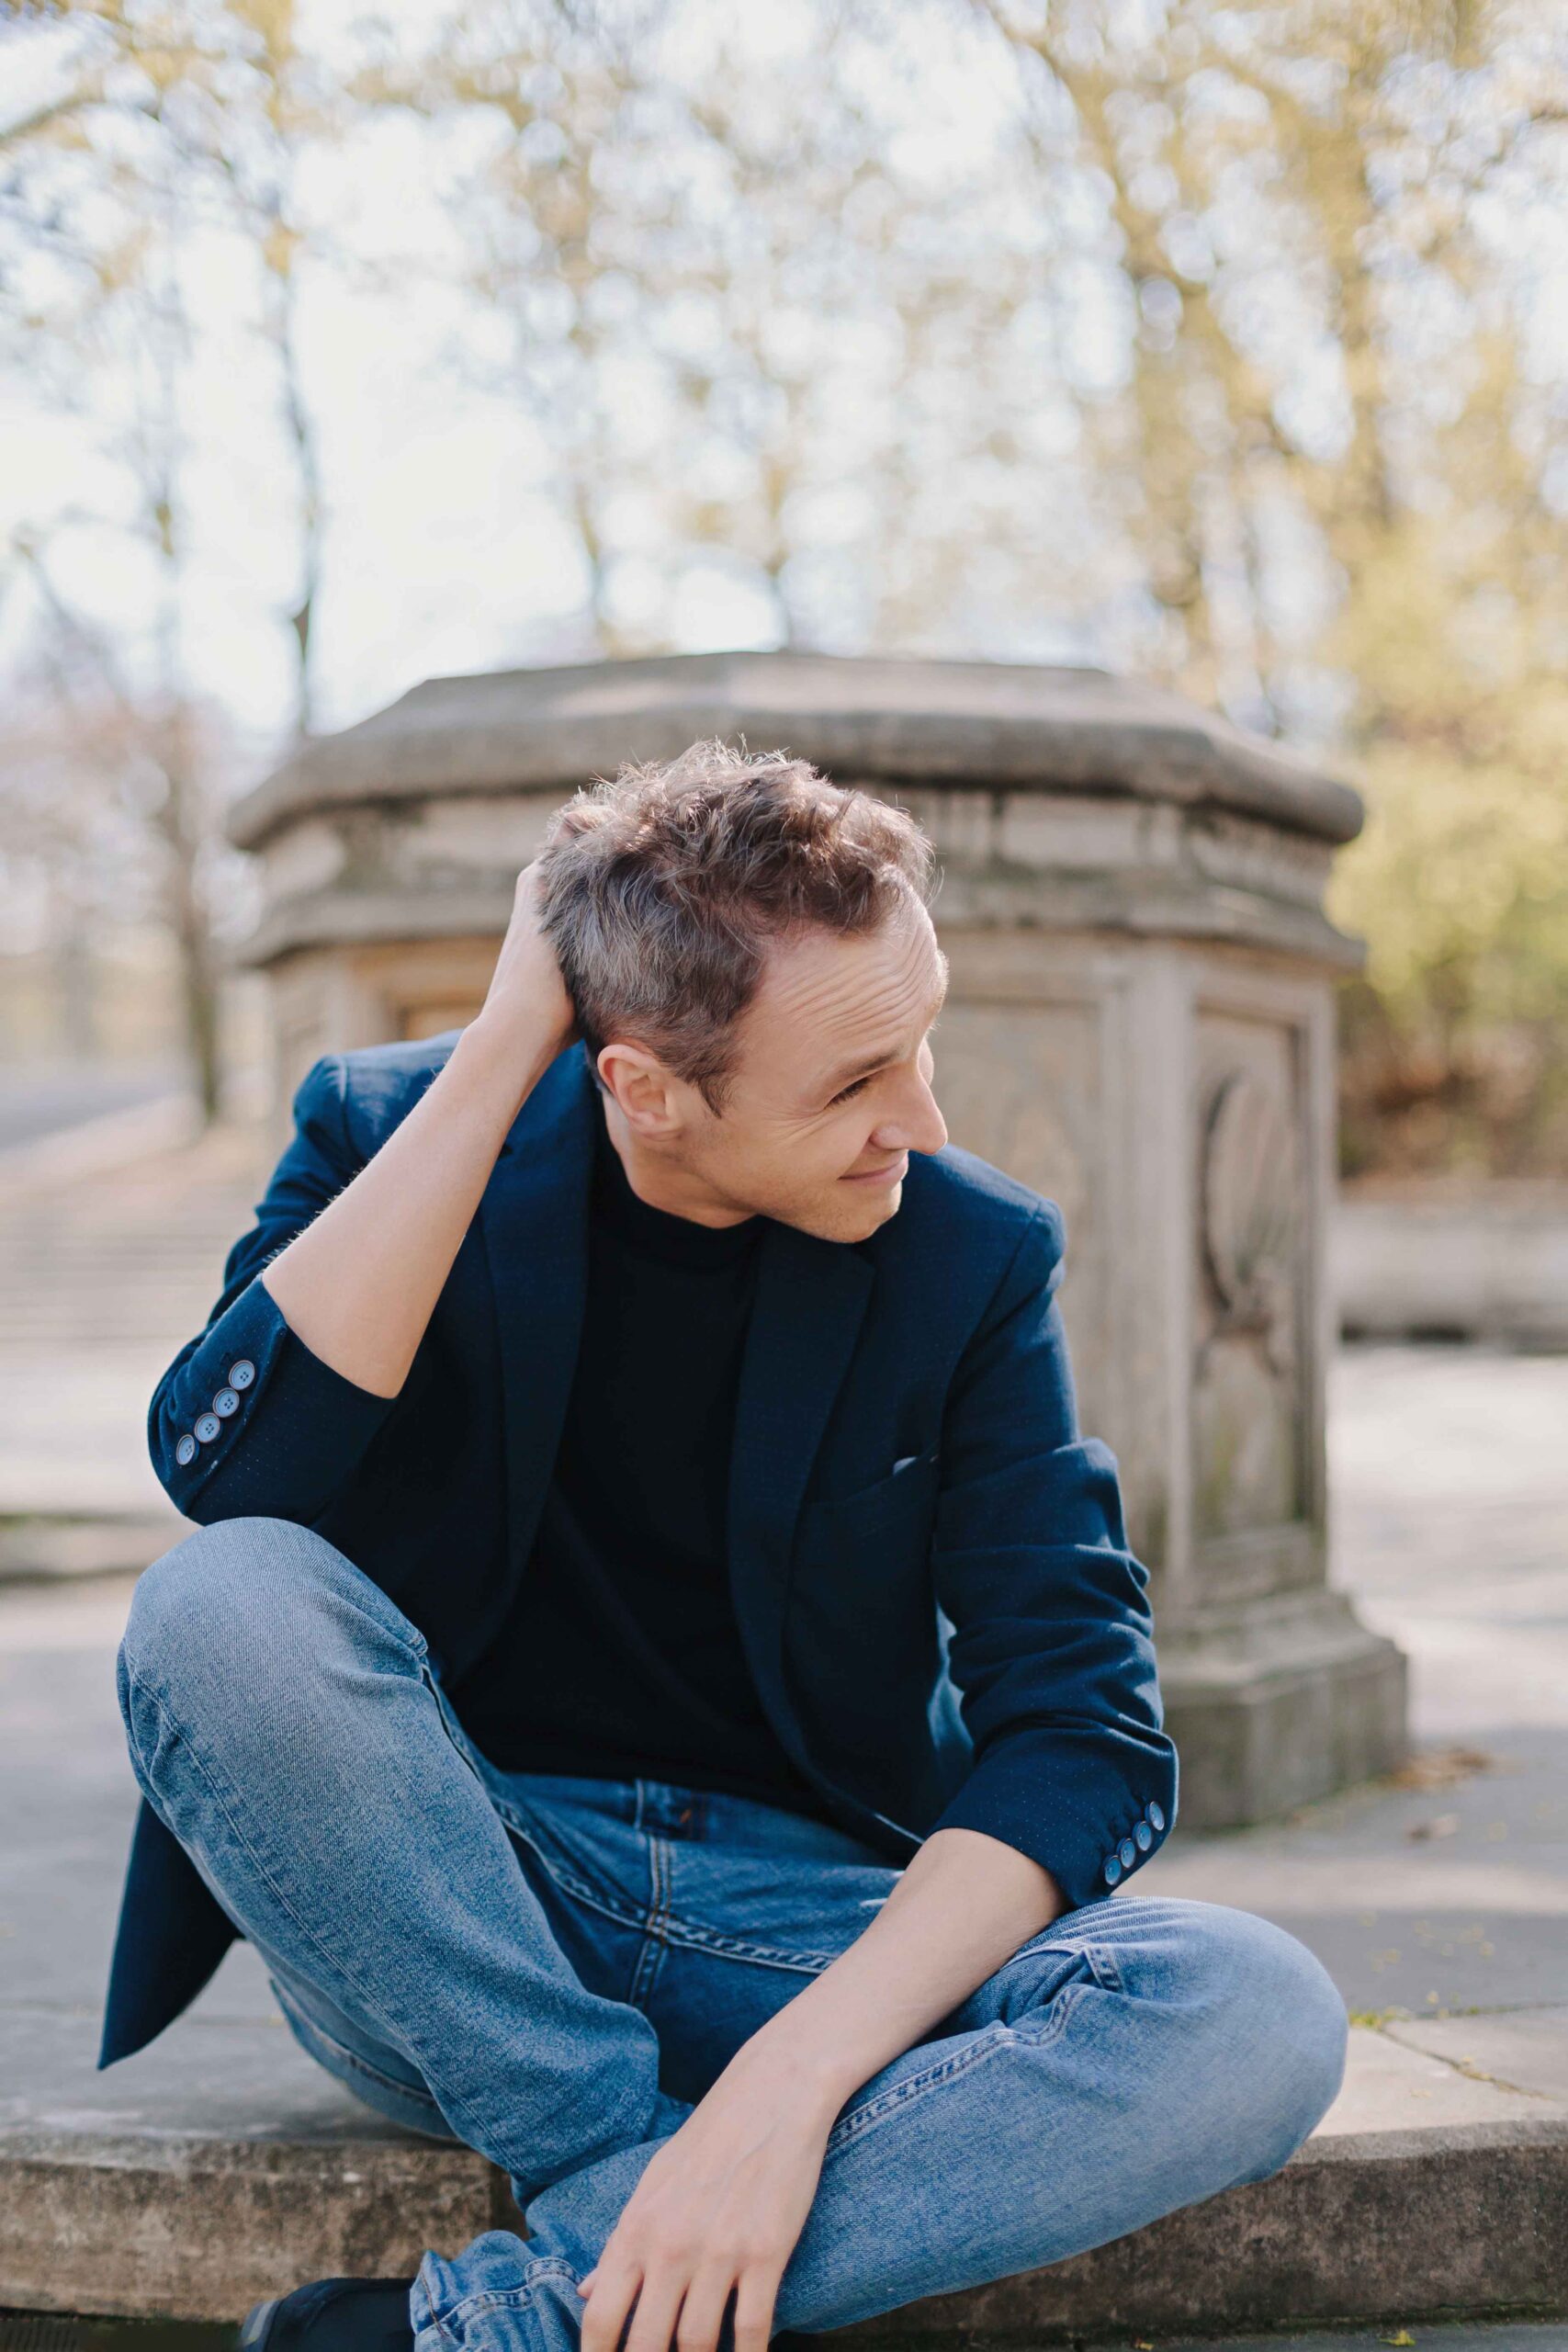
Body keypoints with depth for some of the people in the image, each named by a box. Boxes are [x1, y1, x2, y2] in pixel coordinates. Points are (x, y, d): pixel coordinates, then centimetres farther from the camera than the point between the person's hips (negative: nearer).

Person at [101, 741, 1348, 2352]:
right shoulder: (398, 1134, -5)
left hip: (794, 1916, 1)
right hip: (443, 1907, -1)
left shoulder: (970, 1253, -5)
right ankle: (652, 2222, -22)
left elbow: (1083, 1730, -10)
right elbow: (224, 1464, -23)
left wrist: (790, 2078, -25)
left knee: (1260, 2021, -27)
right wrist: (496, 1054, -23)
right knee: (224, 1607, -31)